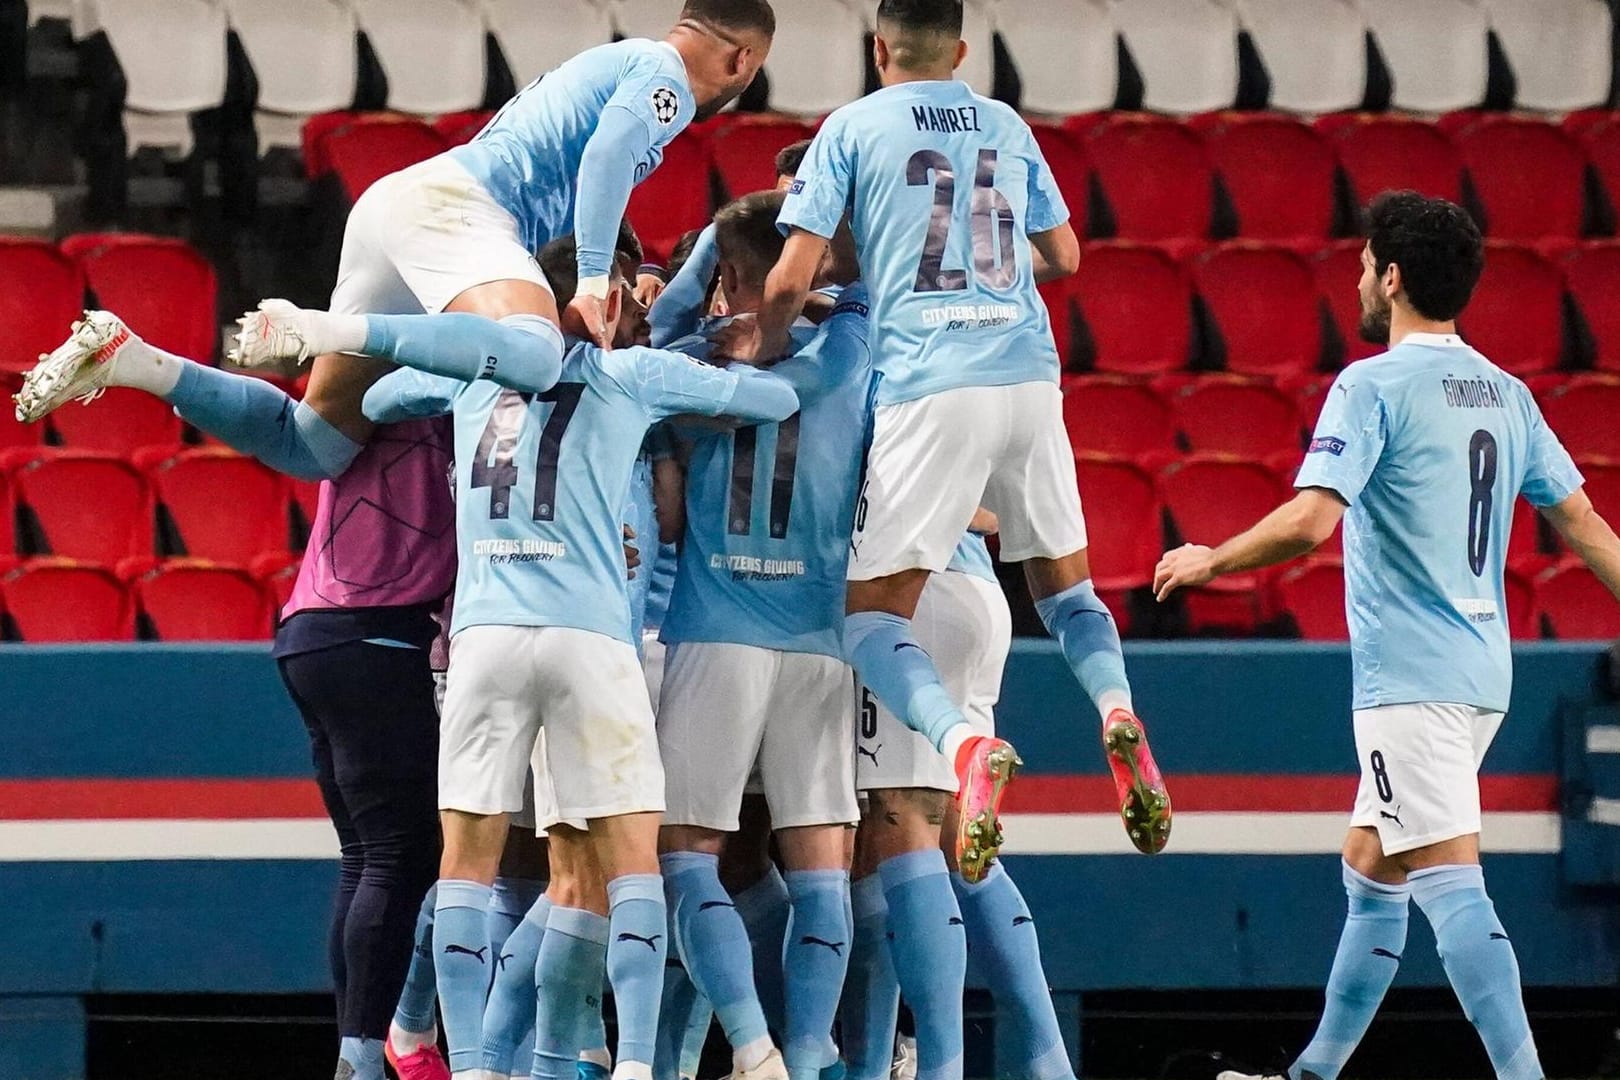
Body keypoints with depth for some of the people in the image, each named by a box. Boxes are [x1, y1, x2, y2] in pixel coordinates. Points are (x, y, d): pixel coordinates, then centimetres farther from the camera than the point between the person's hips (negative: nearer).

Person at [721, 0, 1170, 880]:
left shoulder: (853, 128, 6)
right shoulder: (1007, 127, 17)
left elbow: (792, 277, 0)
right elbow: (1063, 256, 24)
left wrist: (765, 345, 17)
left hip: (928, 385, -4)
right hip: (1030, 377, 4)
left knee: (873, 617, 0)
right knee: (1063, 585, 20)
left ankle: (966, 745, -28)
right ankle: (1117, 711, -11)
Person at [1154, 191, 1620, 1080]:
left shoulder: (1374, 386, -11)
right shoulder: (1505, 395, 12)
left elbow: (1309, 521, -21)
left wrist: (1209, 561, -6)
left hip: (1410, 674, -9)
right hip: (1480, 672, 9)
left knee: (1449, 882, -14)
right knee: (1369, 866, 19)